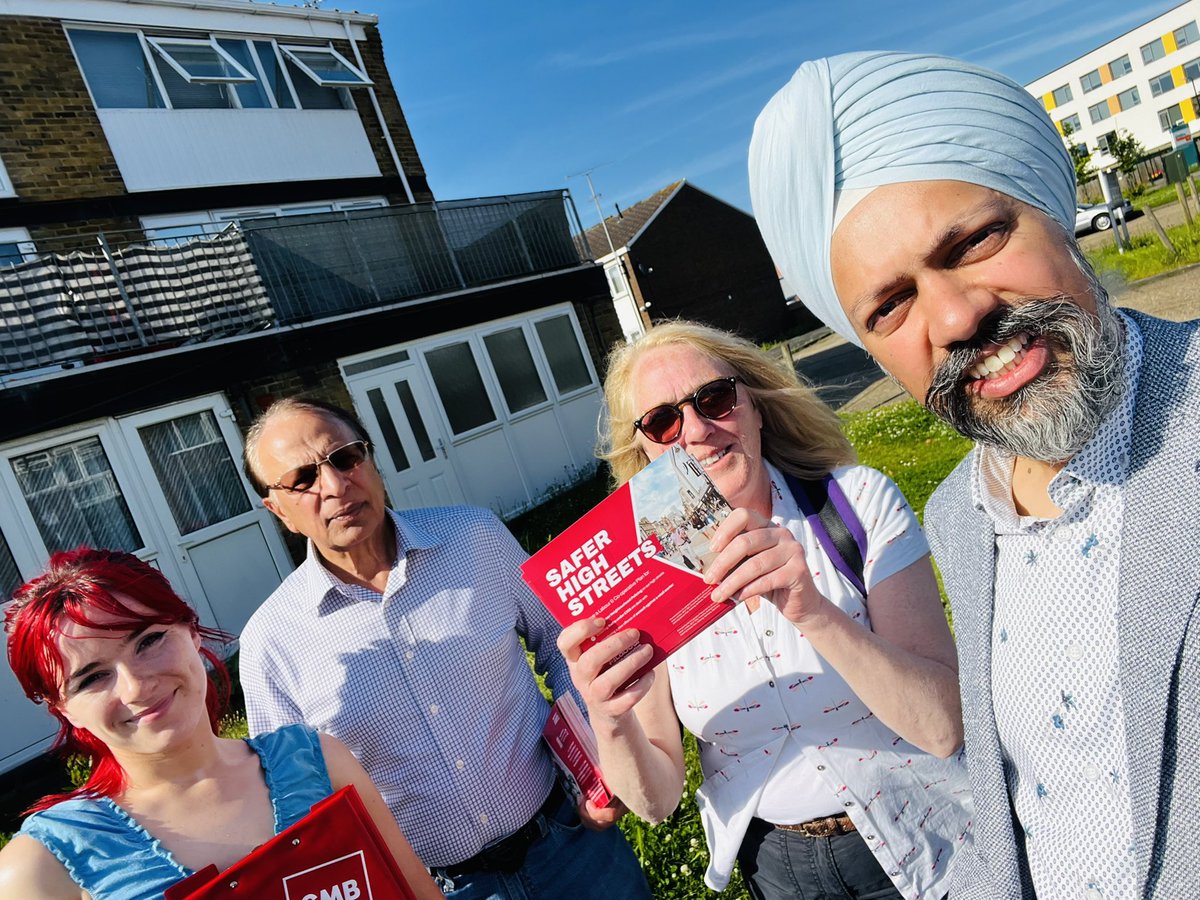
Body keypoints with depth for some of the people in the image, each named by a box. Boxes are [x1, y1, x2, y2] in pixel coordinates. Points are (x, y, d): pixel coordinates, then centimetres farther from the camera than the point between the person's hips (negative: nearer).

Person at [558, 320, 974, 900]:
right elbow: (655, 799, -13)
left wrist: (812, 611, -41)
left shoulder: (858, 500, -20)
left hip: (919, 850, -1)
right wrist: (610, 723, -35)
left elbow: (944, 727, -25)